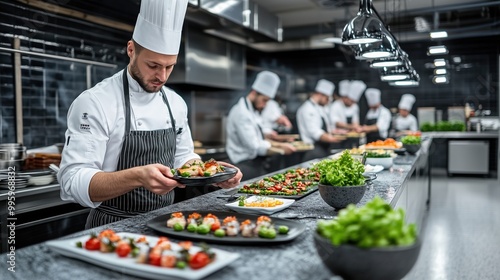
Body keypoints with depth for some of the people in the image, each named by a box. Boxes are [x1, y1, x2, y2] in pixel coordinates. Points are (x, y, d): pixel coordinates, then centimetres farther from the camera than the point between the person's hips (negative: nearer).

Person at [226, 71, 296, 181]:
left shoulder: (252, 111, 16)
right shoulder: (241, 113, -16)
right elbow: (255, 148, -21)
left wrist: (279, 144, 6)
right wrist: (281, 150, -13)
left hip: (257, 165, 10)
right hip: (248, 167, -10)